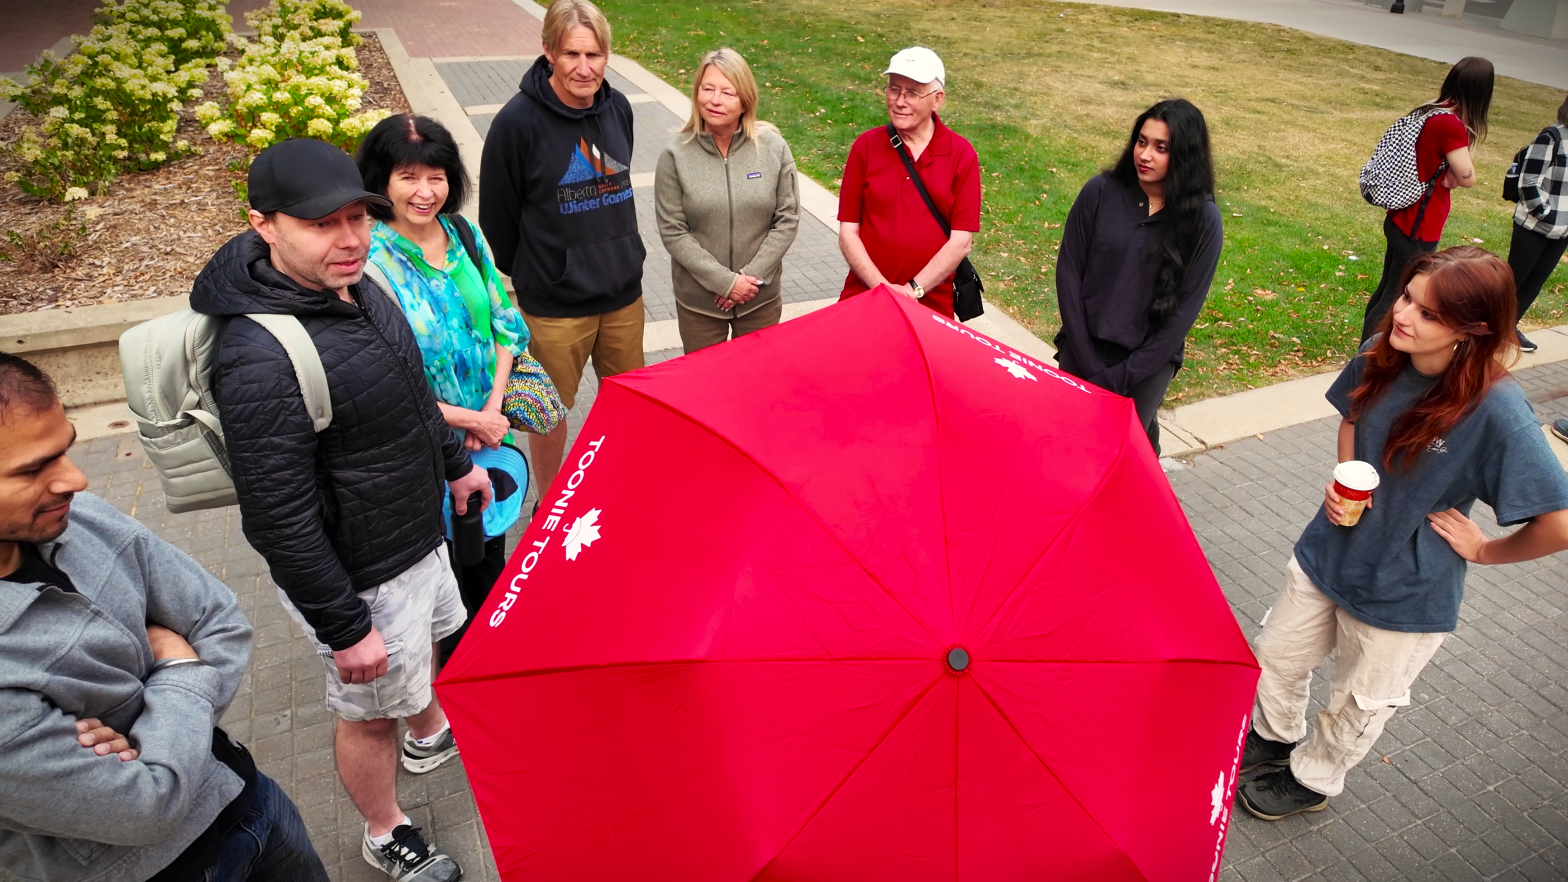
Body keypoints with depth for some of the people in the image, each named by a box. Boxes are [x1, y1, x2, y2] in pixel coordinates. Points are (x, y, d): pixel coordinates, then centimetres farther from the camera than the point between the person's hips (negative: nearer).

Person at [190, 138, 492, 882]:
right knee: (371, 711, 15)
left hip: (418, 536, 9)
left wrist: (454, 463, 21)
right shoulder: (259, 360, -34)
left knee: (426, 643, 32)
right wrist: (344, 628, -21)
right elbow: (279, 519, -28)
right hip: (361, 580, -8)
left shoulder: (352, 286, -5)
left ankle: (431, 733, 63)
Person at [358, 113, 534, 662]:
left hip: (489, 428, 6)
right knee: (450, 558, 14)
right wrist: (468, 418, -17)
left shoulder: (463, 233, -2)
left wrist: (494, 408, -9)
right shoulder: (369, 261, -20)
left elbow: (503, 321, 2)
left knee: (492, 546, 24)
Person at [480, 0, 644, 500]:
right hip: (555, 303, -5)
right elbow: (497, 214, -7)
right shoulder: (518, 121, -17)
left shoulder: (618, 108, 0)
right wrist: (524, 273, 4)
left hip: (624, 290, 5)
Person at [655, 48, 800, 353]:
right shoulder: (676, 156, -10)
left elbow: (787, 220, -5)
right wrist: (724, 281, -16)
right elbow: (673, 232, -10)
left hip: (762, 298, 1)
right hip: (697, 301, -1)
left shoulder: (774, 148, -6)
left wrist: (753, 275, -14)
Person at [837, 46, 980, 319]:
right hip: (864, 295, 1)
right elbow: (848, 233, -1)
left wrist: (914, 289, -13)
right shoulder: (866, 146, 2)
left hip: (932, 304, 0)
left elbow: (962, 240, -5)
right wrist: (881, 286, -12)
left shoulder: (962, 155, -1)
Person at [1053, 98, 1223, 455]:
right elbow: (1068, 273, -4)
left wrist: (1121, 377, -11)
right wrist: (1088, 363, -8)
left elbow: (1184, 309, -7)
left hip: (1149, 360, -1)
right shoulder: (1101, 192, -6)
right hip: (1084, 349, 1)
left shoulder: (1203, 221, -7)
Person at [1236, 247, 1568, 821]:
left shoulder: (1497, 410, -30)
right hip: (1329, 552, 5)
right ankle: (1275, 735, 54)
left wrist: (1483, 550, -14)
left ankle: (1313, 779, 48)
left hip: (1404, 593, -5)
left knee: (1359, 702, 21)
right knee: (1277, 658, 24)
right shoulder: (1381, 354, -13)